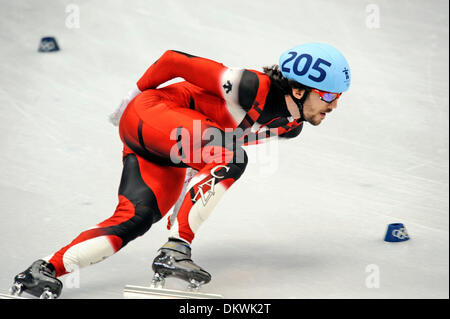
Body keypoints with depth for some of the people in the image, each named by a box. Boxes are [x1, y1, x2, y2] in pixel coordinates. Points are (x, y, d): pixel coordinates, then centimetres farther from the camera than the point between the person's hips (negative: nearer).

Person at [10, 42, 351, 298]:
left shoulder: (291, 126, 0)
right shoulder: (253, 87, -27)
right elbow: (174, 59, -19)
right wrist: (137, 93, -3)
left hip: (168, 161, 8)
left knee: (135, 220, -11)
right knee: (230, 158, -29)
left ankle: (46, 270, -9)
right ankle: (175, 251, -29)